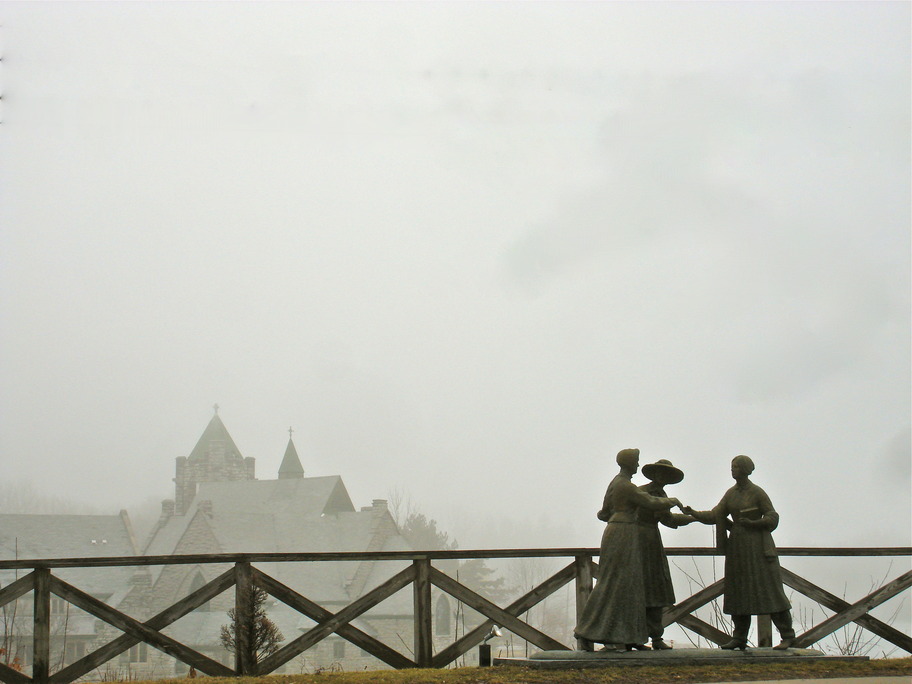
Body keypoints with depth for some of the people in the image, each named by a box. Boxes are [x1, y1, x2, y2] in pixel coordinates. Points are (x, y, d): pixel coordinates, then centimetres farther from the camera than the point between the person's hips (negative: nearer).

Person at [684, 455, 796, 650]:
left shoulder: (757, 493, -8)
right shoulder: (731, 493, 11)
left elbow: (772, 518, -6)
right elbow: (715, 516, 7)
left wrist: (753, 523, -20)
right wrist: (694, 514, -5)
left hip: (757, 545, -7)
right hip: (737, 545, 7)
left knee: (769, 589, -8)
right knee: (738, 590, 5)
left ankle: (788, 636, -5)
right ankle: (739, 638, 9)